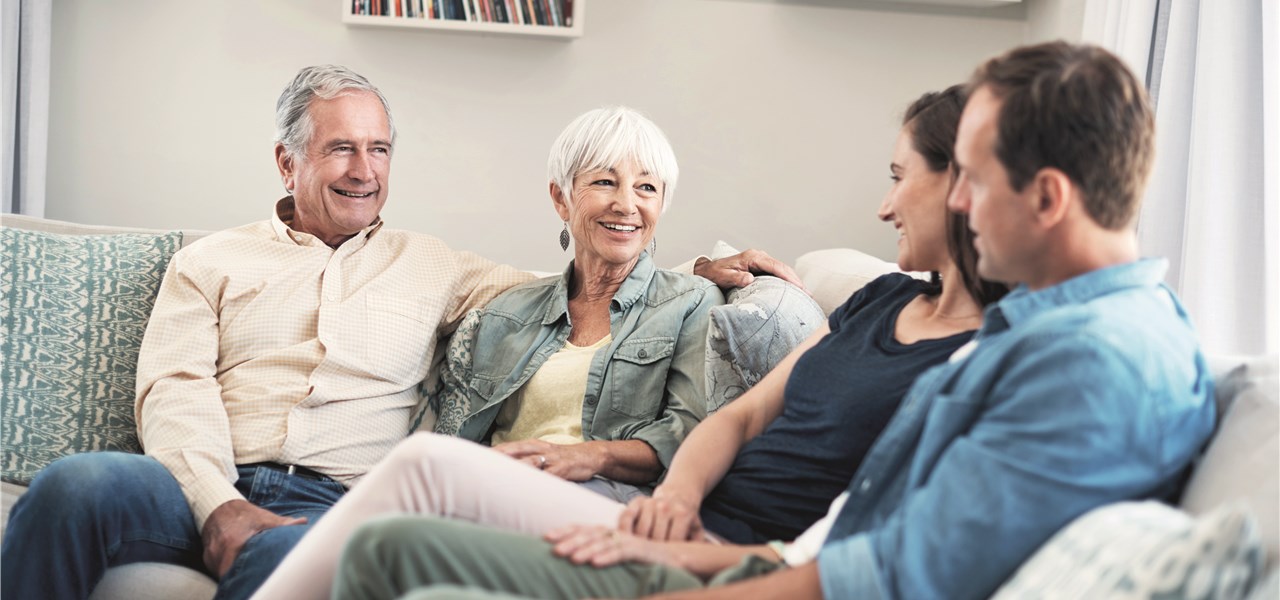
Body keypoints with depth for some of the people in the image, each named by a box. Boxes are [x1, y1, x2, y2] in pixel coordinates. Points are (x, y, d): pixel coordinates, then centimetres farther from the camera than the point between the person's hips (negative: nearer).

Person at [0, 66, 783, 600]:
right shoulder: (213, 262, 19)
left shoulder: (430, 267, 24)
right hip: (211, 486, 1)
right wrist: (220, 503, -14)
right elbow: (175, 389, 5)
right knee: (78, 484, -33)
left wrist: (695, 275, 6)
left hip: (335, 502, 0)